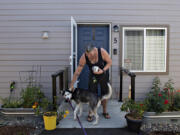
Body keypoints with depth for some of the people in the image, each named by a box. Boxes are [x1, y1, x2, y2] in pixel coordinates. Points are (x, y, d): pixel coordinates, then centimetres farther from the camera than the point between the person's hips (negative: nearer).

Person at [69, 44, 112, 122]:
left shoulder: (102, 52, -29)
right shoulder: (84, 57, -27)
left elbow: (109, 62, -14)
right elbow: (77, 71, -20)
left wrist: (103, 70, -31)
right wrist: (72, 85, -18)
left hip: (104, 74, 0)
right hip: (93, 75, 0)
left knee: (104, 93, 8)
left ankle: (105, 112, 28)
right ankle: (90, 114, 11)